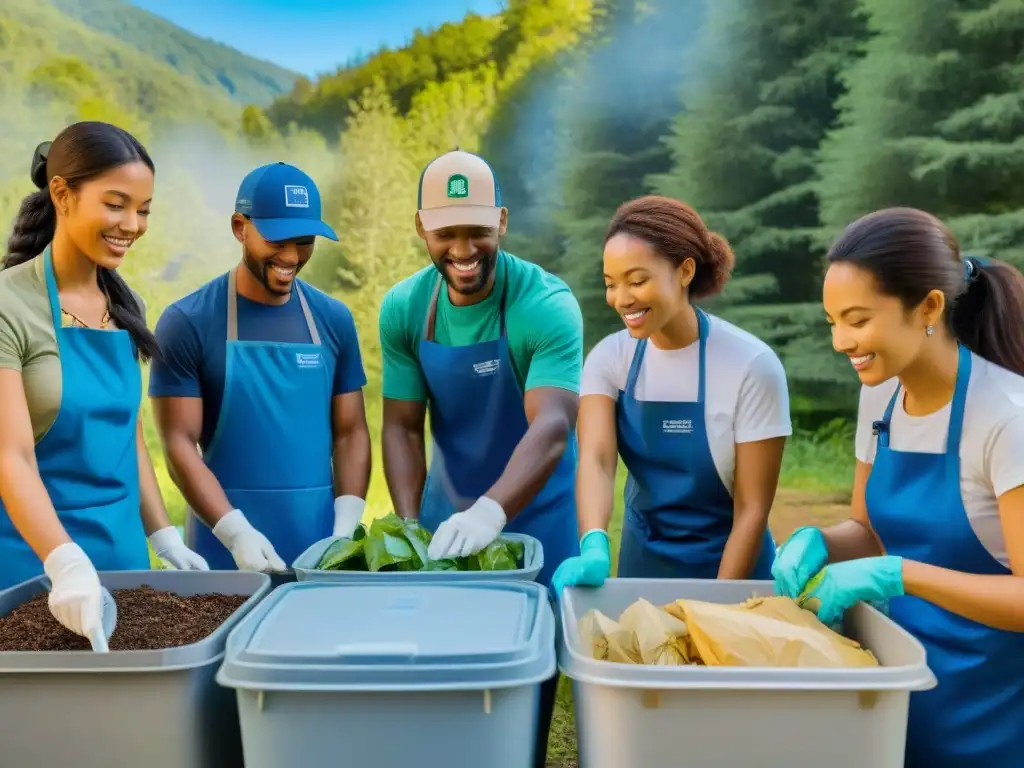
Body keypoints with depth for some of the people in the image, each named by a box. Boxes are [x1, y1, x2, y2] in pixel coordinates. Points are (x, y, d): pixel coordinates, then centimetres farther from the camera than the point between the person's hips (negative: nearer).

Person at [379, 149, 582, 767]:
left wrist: (490, 512, -48)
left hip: (534, 513, -3)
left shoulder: (547, 305, -23)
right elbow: (402, 426, -7)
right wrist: (409, 524, -19)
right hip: (447, 509, 4)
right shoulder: (404, 309, -10)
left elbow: (552, 428, -33)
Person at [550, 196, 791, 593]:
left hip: (727, 569, -3)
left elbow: (752, 508, -15)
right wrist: (594, 548, -40)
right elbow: (596, 457, -23)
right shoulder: (609, 357, -9)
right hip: (641, 564, 3)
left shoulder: (751, 366, -19)